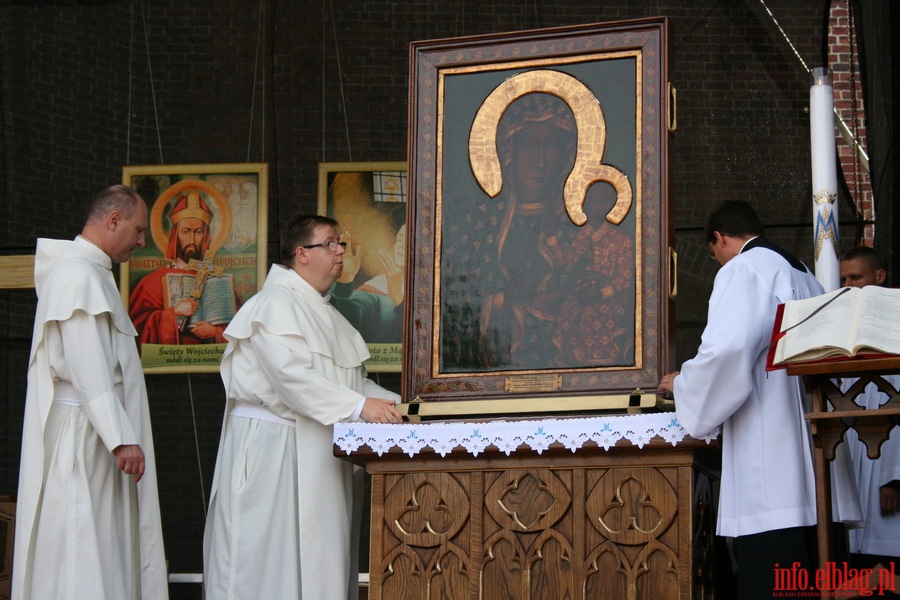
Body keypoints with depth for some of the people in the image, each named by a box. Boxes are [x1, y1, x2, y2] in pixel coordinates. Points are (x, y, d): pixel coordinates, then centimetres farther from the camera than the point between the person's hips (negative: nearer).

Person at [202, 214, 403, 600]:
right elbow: (292, 376, -23)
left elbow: (351, 378, 20)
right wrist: (359, 405, -25)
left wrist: (387, 401, 2)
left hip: (316, 450, 9)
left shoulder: (322, 311, 19)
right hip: (272, 445, -9)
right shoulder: (275, 305, -11)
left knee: (317, 553, 6)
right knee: (273, 550, -7)